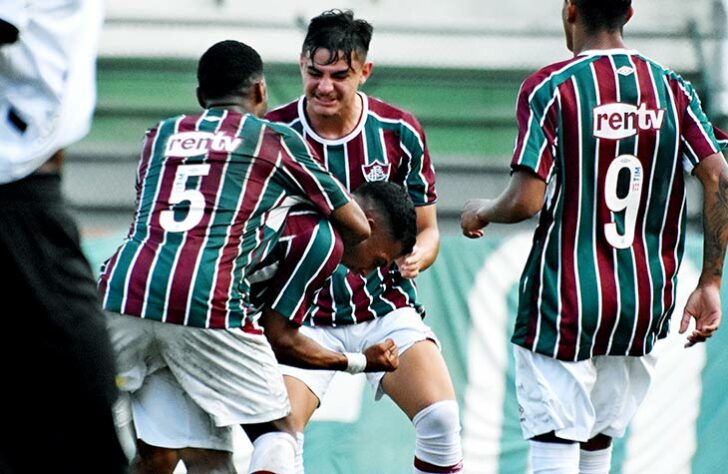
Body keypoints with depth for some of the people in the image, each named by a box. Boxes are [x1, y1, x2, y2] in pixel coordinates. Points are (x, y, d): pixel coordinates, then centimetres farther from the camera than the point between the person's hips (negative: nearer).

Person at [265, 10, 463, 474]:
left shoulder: (399, 132, -4)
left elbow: (426, 230, 5)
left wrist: (416, 257, -17)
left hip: (385, 309, 1)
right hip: (304, 317, -1)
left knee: (441, 417, -19)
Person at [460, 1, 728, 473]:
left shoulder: (549, 88, -9)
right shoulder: (672, 89, 5)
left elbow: (526, 201, -15)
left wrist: (480, 213, 8)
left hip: (565, 304, -5)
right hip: (645, 307, 5)